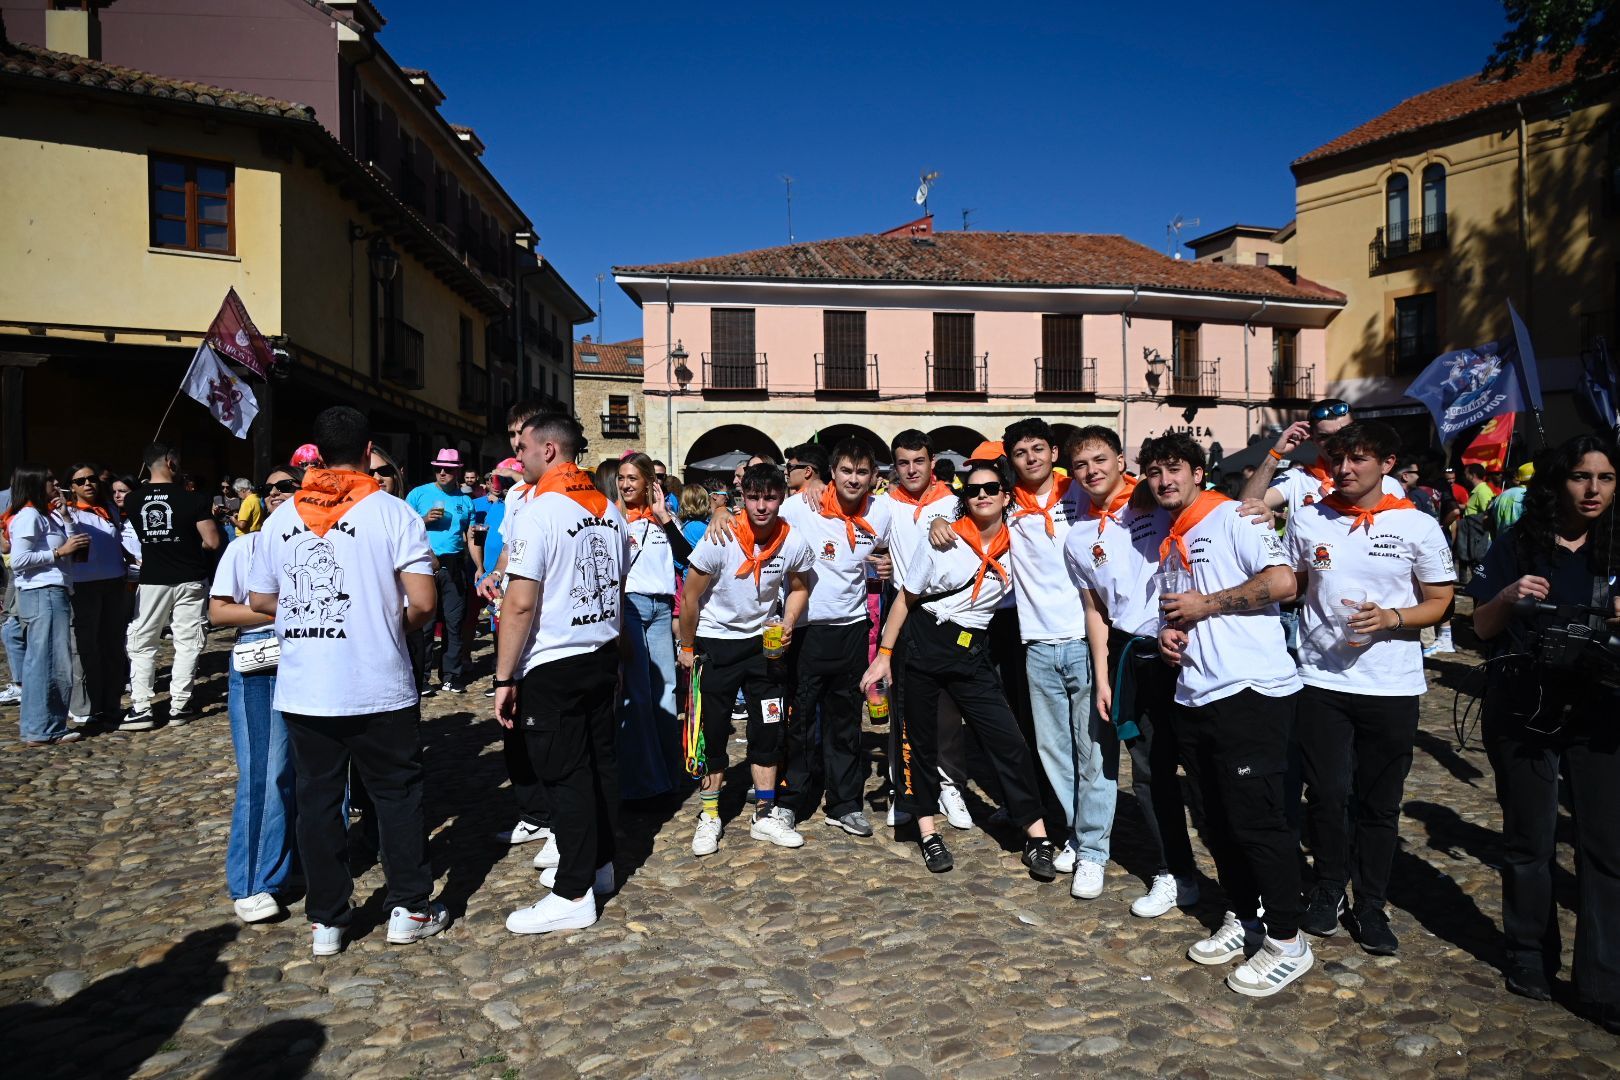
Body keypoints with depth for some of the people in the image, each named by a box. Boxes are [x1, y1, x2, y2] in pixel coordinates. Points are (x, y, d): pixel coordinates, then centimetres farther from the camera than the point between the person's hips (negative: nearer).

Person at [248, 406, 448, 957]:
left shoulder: (282, 517, 3)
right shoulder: (393, 512, -8)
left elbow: (259, 599, 10)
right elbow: (422, 603, -13)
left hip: (302, 691, 3)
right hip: (379, 688, -3)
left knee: (317, 799, 12)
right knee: (398, 794, 11)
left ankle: (326, 920, 21)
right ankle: (409, 909, 19)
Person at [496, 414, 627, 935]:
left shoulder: (536, 513, -16)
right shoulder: (609, 510, 9)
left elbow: (520, 604, -19)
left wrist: (504, 678, -14)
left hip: (553, 667, -8)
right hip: (602, 657, 8)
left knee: (565, 774, -1)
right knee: (601, 761, 15)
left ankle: (573, 895, 7)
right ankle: (598, 862, 29)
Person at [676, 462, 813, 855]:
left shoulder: (794, 542, -12)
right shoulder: (720, 539, -21)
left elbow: (799, 588, 8)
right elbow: (691, 597, -10)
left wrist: (787, 624, -9)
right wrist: (687, 647, -3)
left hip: (763, 641, 3)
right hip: (715, 641, -2)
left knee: (769, 727, 5)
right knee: (713, 729, 3)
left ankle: (765, 815, 20)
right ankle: (709, 816, 19)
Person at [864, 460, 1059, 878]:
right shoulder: (941, 539, -7)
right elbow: (906, 598, -1)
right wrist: (884, 653, -3)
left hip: (973, 652, 2)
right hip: (924, 644, -1)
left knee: (1007, 740, -4)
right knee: (920, 739, 6)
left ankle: (1037, 837, 6)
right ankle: (928, 832, 22)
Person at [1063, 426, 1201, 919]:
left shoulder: (1159, 501, -4)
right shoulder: (1078, 539, 10)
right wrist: (1102, 680, 11)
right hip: (1130, 655, 5)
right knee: (1150, 770, 10)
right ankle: (1172, 874, 23)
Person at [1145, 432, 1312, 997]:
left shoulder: (1232, 517, -6)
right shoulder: (1168, 542, 18)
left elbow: (1282, 581, -18)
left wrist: (1205, 604, -14)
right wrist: (1168, 632, 6)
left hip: (1250, 691, -8)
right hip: (1194, 696, 8)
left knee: (1256, 817, -3)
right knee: (1218, 819, 15)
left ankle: (1287, 942, 11)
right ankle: (1242, 920, 30)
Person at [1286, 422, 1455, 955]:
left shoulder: (1419, 526, -3)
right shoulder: (1308, 521, 1)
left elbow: (1439, 604, 0)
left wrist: (1389, 618, -16)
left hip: (1392, 686, -1)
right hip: (1321, 679, 1)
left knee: (1379, 803, 10)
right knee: (1326, 794, 6)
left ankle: (1371, 903, 27)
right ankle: (1328, 888, 27)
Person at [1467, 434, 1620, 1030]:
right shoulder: (1518, 545, -2)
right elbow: (1482, 627, 1)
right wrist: (1509, 598, -19)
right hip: (1523, 711, -1)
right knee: (1529, 840, 11)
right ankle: (1531, 958, 28)